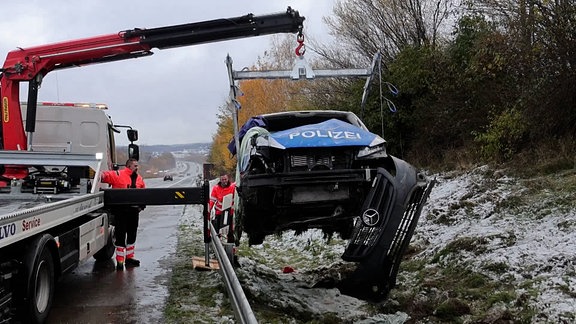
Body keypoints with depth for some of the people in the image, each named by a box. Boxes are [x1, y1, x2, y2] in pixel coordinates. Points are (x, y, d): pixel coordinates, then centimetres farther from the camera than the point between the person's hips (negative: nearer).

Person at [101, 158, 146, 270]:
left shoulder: (139, 179, 13)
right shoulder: (118, 175, -6)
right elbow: (106, 175, -14)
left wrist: (142, 205, 12)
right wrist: (101, 176, -36)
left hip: (134, 211, 7)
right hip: (121, 211, -6)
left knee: (132, 235, 16)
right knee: (120, 235, -2)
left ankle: (129, 258, 30)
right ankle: (120, 261, 5)